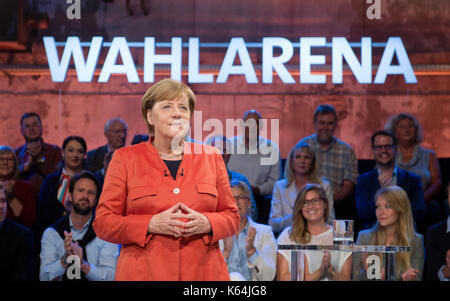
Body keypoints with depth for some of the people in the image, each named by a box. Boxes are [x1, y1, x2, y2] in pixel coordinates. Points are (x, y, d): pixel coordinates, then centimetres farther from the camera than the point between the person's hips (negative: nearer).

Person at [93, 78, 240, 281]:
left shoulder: (211, 158, 10)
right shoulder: (125, 158, 4)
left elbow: (232, 216, 12)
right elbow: (103, 223, 1)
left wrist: (206, 223, -9)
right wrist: (151, 224, -14)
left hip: (203, 272, 2)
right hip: (144, 273, -2)